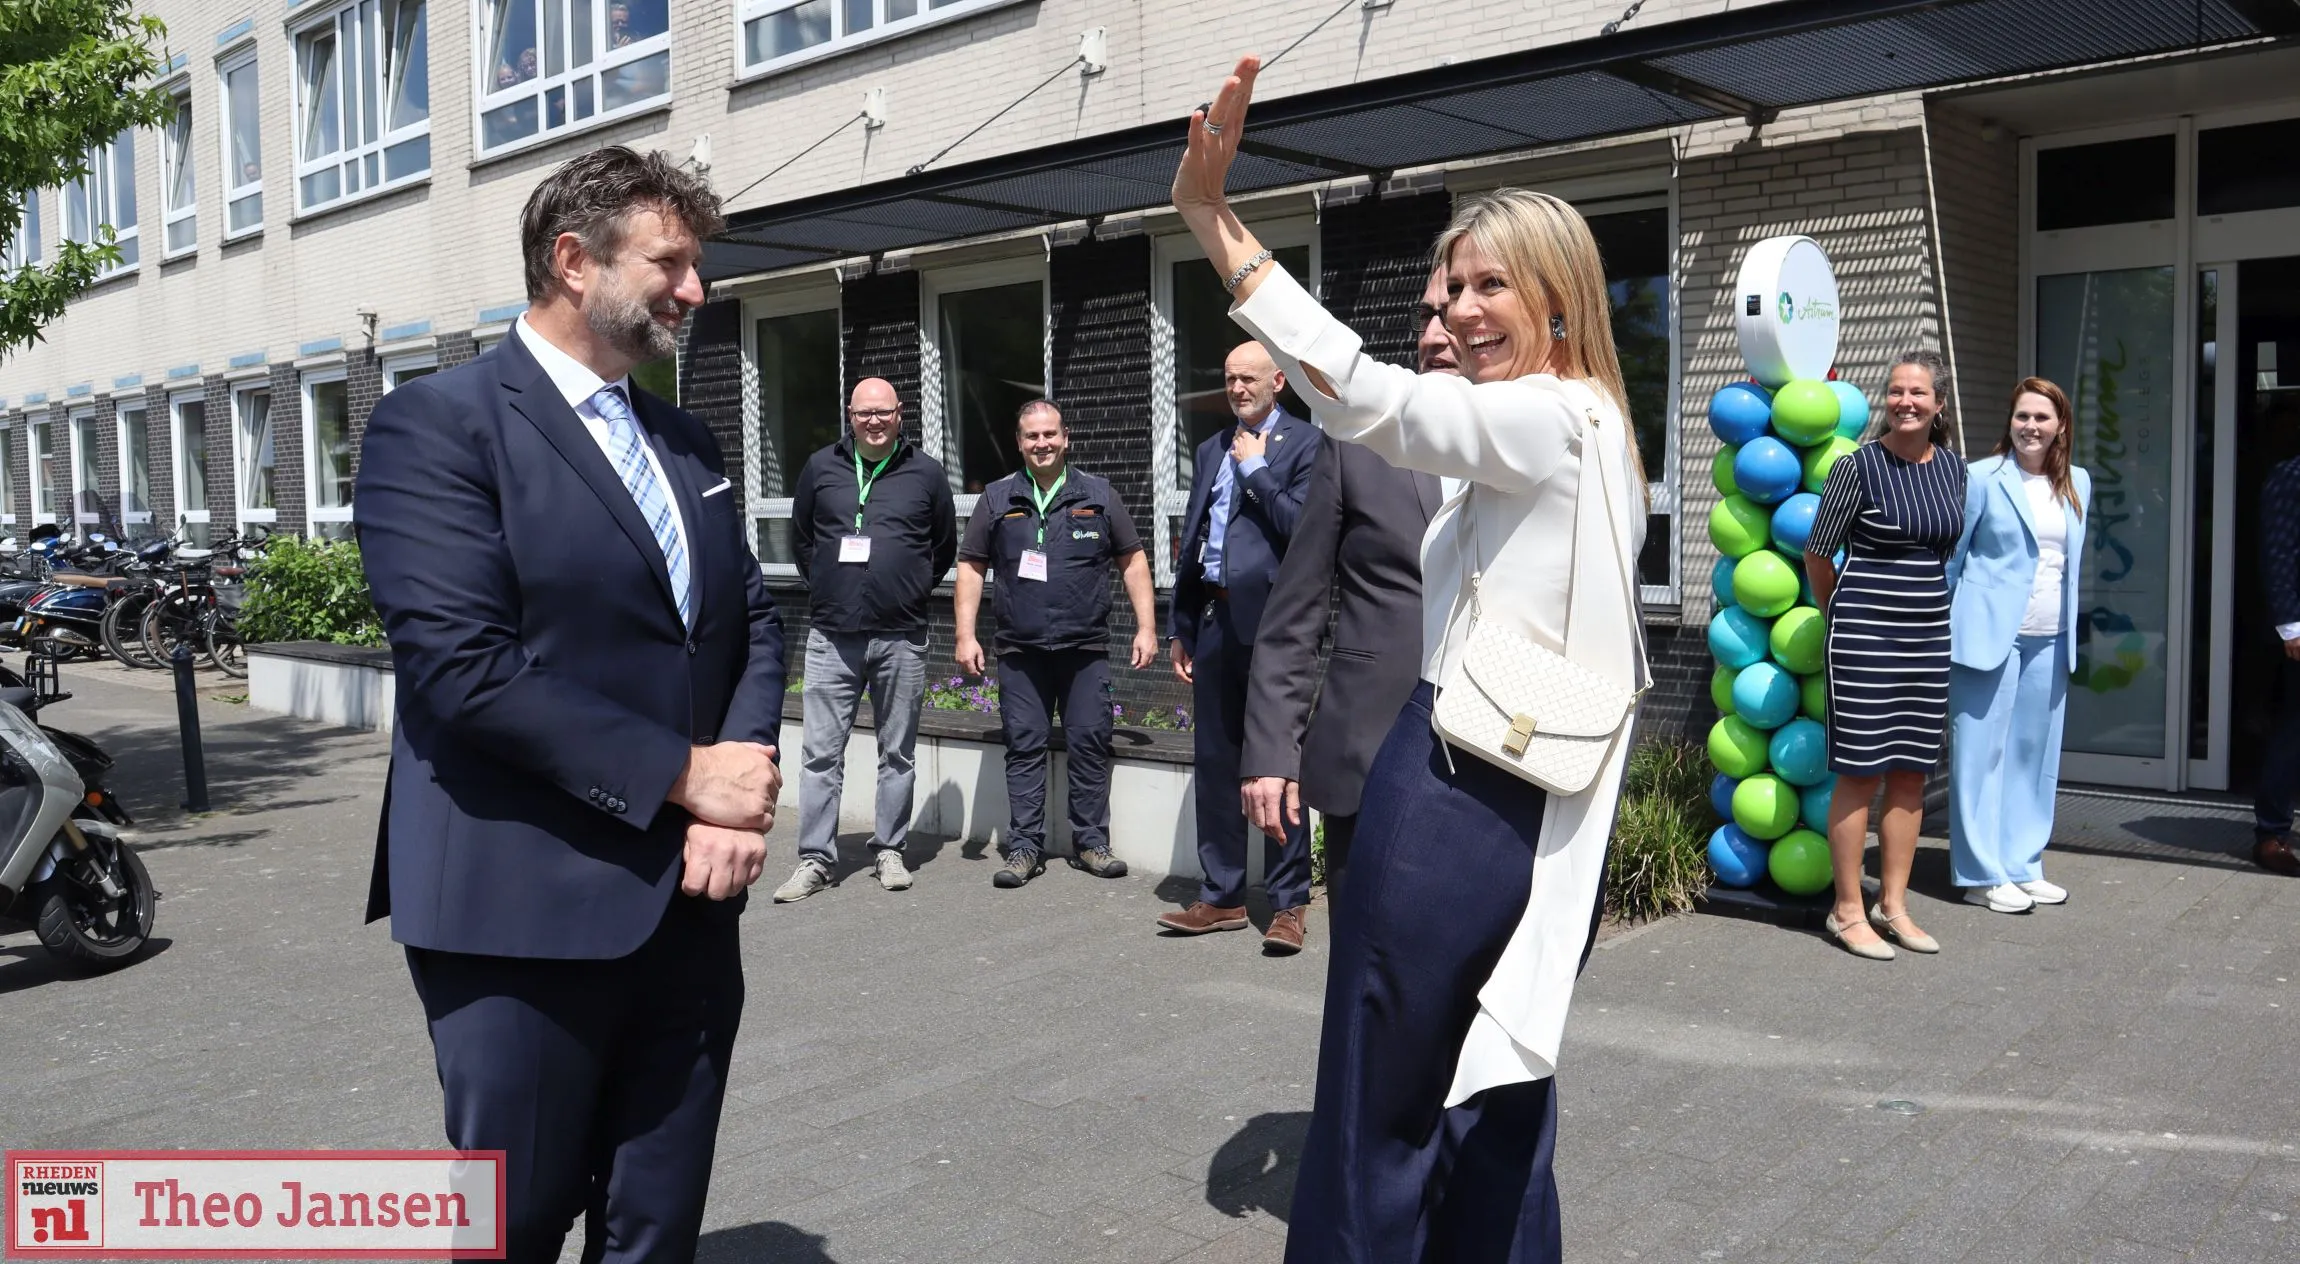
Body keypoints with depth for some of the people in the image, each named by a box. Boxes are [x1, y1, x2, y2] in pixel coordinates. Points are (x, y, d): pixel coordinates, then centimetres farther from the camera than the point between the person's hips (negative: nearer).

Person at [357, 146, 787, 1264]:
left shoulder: (685, 442, 14)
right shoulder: (435, 425, -9)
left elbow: (752, 623, 11)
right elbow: (464, 668, -19)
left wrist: (738, 801, -6)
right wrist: (683, 776, -16)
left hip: (689, 905, 6)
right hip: (526, 913, -6)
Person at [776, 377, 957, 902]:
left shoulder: (926, 473, 5)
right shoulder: (821, 467, 6)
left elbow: (945, 546, 15)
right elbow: (800, 539, 17)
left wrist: (914, 590, 10)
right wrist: (829, 586, 12)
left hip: (901, 637, 0)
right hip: (831, 636, 0)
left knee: (898, 752, 7)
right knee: (821, 751, 0)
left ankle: (889, 851, 19)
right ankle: (815, 859, 6)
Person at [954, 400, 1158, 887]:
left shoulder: (1098, 495, 7)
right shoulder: (997, 499, 8)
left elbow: (1133, 560, 7)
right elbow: (971, 567, 9)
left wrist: (1146, 627, -1)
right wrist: (966, 635, 1)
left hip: (1086, 648, 0)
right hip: (1020, 650, 0)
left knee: (1090, 743, 1)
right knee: (1024, 746, 3)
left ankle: (1091, 842, 12)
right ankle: (1025, 847, 10)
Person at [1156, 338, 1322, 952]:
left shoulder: (1305, 443, -2)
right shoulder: (1213, 448, 18)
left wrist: (1256, 468, -9)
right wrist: (1180, 629, 17)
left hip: (1272, 623, -7)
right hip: (1213, 620, 7)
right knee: (1214, 762, 10)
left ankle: (1289, 903, 9)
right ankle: (1222, 896, 21)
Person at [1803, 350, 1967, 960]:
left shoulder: (1954, 469, 8)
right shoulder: (1858, 465, -8)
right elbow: (1817, 554, 0)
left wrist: (1927, 607, 17)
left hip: (1928, 635, 6)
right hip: (1864, 635, -5)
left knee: (1911, 772, 9)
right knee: (1860, 771, -3)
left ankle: (1893, 903, 20)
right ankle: (1848, 910, 7)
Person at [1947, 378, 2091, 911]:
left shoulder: (2077, 483, 12)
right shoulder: (1981, 478, -4)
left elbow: (2072, 561, 19)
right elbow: (1950, 557, -2)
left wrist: (2068, 630, 14)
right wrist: (1945, 630, -4)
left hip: (2050, 641, 6)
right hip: (1989, 633, -6)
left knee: (2035, 754, 11)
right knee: (1981, 754, -2)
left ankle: (2022, 866, 22)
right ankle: (1983, 876, 6)